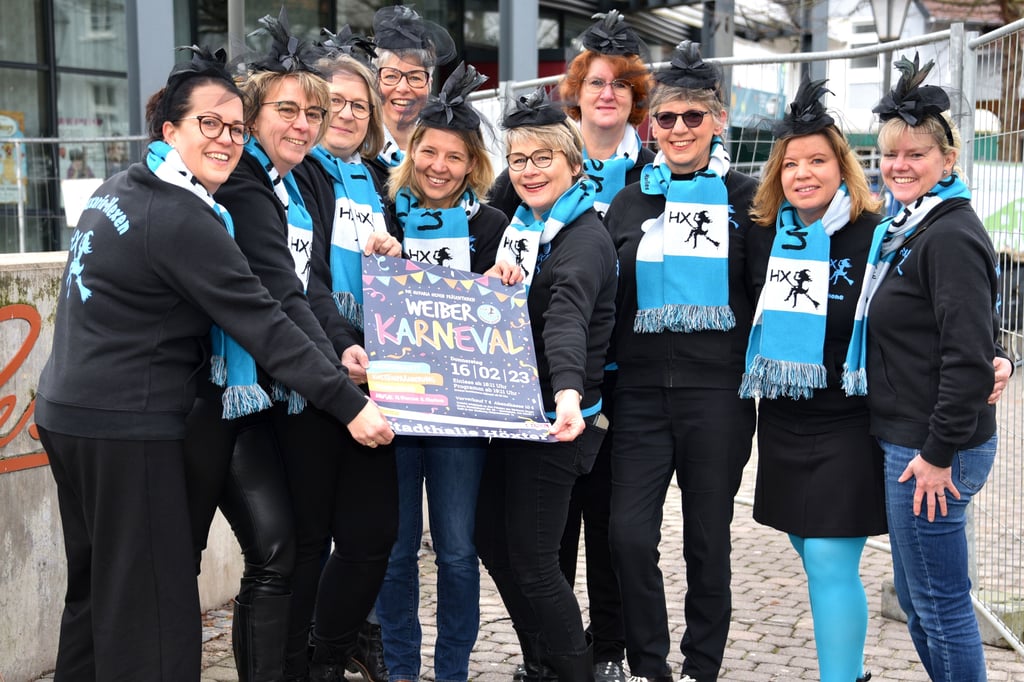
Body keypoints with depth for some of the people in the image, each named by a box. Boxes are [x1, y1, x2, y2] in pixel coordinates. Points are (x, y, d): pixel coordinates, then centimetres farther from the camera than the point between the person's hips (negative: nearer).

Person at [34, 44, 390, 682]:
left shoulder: (120, 190, 11)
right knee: (153, 608, -4)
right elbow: (264, 325, -22)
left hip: (68, 413, 10)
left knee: (95, 591, 19)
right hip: (128, 428, -10)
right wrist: (351, 405, -21)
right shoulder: (183, 219, -18)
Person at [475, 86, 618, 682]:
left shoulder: (585, 238, -16)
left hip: (556, 416, -9)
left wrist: (568, 393, -51)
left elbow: (567, 319, -35)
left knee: (531, 559, -5)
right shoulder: (523, 224, 11)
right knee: (493, 539, 15)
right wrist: (498, 280, -5)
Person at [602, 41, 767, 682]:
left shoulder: (746, 198, 3)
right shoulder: (630, 202, 11)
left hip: (719, 391, -2)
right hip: (641, 392, 2)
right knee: (630, 534, -5)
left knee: (707, 539, 7)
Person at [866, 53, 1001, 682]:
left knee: (940, 604, 0)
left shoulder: (952, 236, -16)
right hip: (906, 439, 10)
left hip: (934, 450, -10)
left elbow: (970, 354, -23)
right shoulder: (907, 229, 14)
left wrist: (938, 453, -20)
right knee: (917, 597, 18)